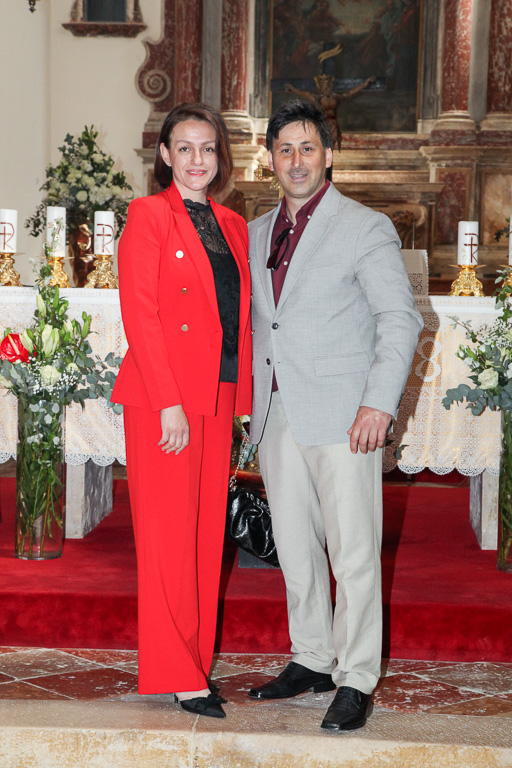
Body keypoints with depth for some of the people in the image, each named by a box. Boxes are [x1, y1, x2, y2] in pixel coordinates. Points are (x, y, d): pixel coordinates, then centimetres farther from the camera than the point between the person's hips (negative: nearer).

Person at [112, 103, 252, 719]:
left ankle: (196, 661, 17)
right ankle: (175, 674, 7)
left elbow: (241, 317, 16)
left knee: (207, 530, 8)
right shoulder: (149, 216, -3)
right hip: (163, 395, -6)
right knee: (168, 531, -2)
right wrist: (168, 403, -16)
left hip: (219, 393, 6)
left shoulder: (232, 226, 17)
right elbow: (139, 315, -10)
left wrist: (243, 392, 6)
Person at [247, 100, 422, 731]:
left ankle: (356, 680, 6)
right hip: (277, 414, 6)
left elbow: (400, 319, -6)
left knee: (353, 552, -4)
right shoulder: (256, 234, 15)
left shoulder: (366, 228, -2)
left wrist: (380, 402, -16)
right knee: (294, 547, 12)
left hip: (343, 417, -6)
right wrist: (249, 397, 11)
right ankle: (312, 659, 25)